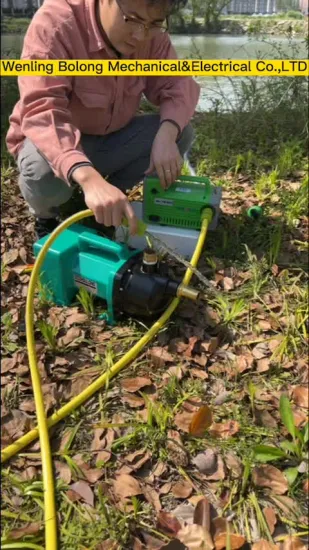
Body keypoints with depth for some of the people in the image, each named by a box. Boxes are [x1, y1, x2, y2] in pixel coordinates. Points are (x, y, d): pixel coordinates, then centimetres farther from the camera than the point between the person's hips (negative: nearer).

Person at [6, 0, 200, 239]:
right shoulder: (56, 23, -30)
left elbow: (178, 84, -12)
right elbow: (41, 112, -41)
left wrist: (166, 135, -36)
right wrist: (89, 178, -58)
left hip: (113, 138, 5)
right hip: (58, 140, -4)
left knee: (181, 132, -16)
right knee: (43, 175, -38)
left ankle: (105, 203, 1)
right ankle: (46, 217, 1)